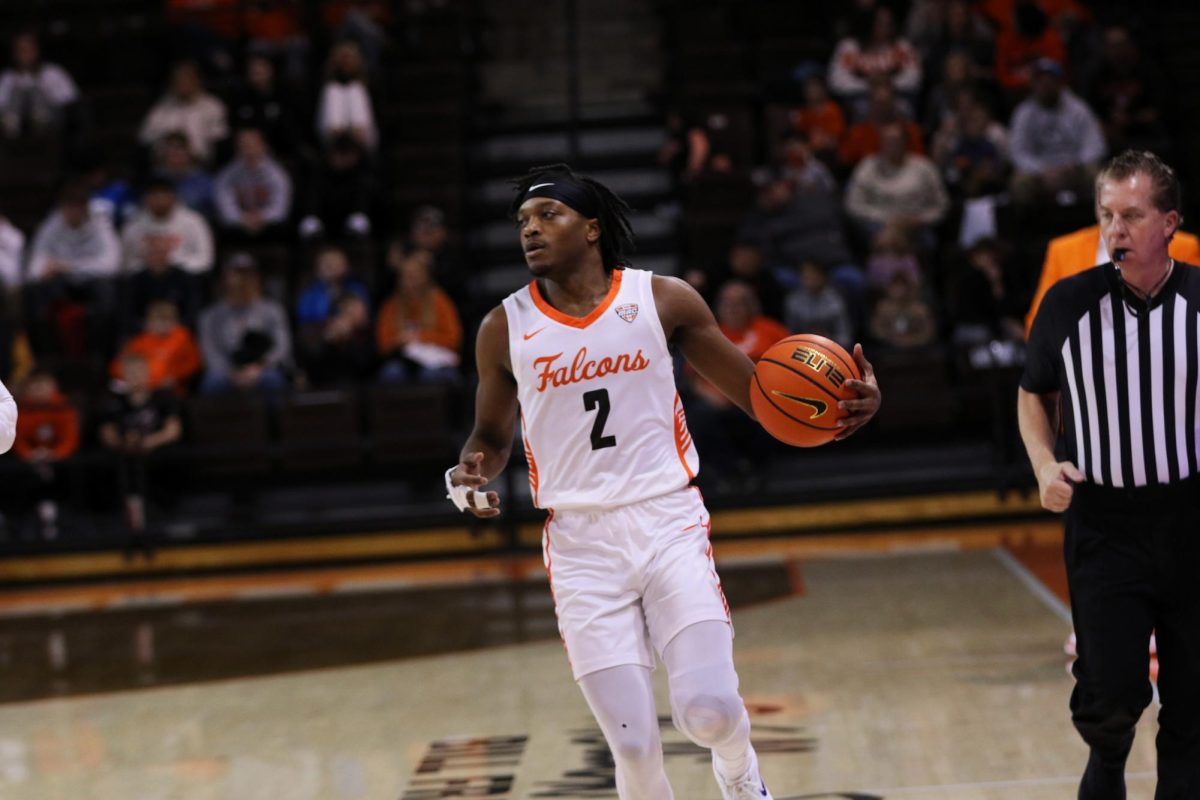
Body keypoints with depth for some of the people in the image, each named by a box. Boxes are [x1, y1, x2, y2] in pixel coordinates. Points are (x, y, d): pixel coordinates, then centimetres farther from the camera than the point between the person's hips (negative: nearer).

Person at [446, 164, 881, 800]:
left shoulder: (661, 299, 2)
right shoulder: (505, 329, 4)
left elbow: (756, 390, 7)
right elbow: (491, 436, 18)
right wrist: (471, 470, -6)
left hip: (669, 524, 0)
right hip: (581, 544, 1)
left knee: (709, 710, -14)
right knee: (633, 745, -6)